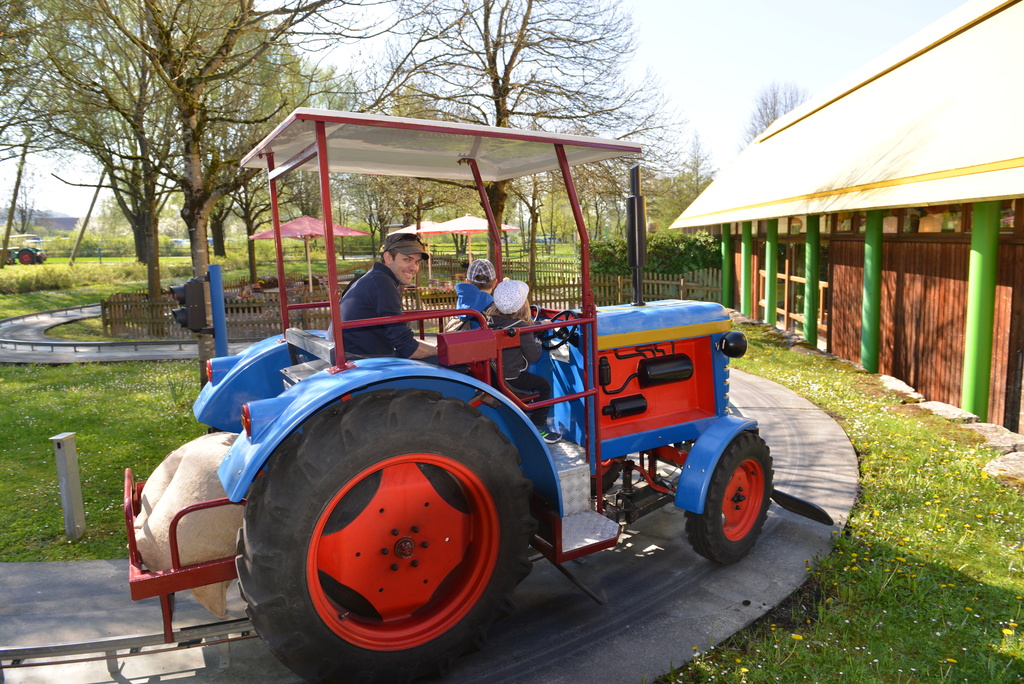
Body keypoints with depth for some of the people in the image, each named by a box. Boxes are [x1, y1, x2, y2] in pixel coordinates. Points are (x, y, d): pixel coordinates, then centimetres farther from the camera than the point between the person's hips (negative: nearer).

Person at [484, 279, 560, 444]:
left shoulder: (490, 320, -2)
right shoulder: (521, 327, -19)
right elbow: (533, 356, -12)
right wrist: (537, 343, 10)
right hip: (509, 378, -8)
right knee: (544, 386, 9)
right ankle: (538, 426, 11)